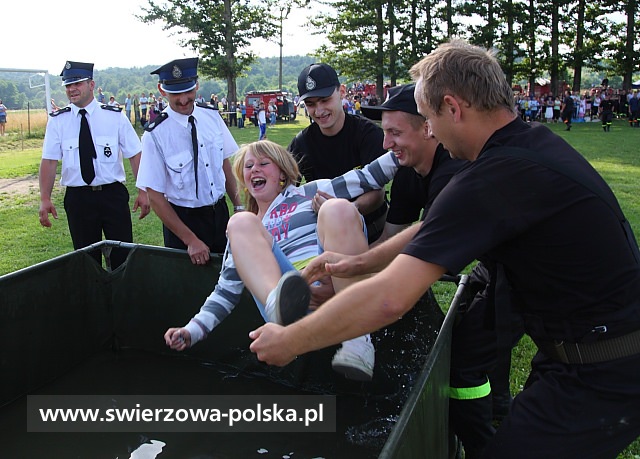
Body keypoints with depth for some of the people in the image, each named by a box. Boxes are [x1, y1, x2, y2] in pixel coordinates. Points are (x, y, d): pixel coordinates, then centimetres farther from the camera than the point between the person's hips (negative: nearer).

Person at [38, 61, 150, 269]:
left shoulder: (114, 116, -1)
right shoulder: (57, 121, 3)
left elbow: (135, 155, -3)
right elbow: (49, 161, -2)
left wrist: (143, 191, -10)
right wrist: (45, 199, -11)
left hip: (113, 194, -1)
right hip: (77, 198, 1)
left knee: (123, 254, 2)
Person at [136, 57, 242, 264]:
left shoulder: (212, 116, -3)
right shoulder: (155, 134, -15)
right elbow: (155, 196, -13)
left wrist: (239, 206, 0)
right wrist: (190, 239, -17)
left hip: (220, 213, 4)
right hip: (181, 219, -4)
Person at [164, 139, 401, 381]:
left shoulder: (306, 193, 26)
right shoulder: (243, 230, 30)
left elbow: (368, 177, 18)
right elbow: (226, 292, 24)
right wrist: (191, 331, 11)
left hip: (338, 287, -1)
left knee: (337, 209, -26)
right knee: (240, 223, -15)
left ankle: (357, 336, -34)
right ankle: (279, 305, -47)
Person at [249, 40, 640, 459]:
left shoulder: (497, 177, -27)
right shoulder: (534, 140, 3)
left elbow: (388, 299, -30)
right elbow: (438, 230, 12)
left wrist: (287, 342, -18)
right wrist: (357, 262, 12)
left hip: (602, 377, -9)